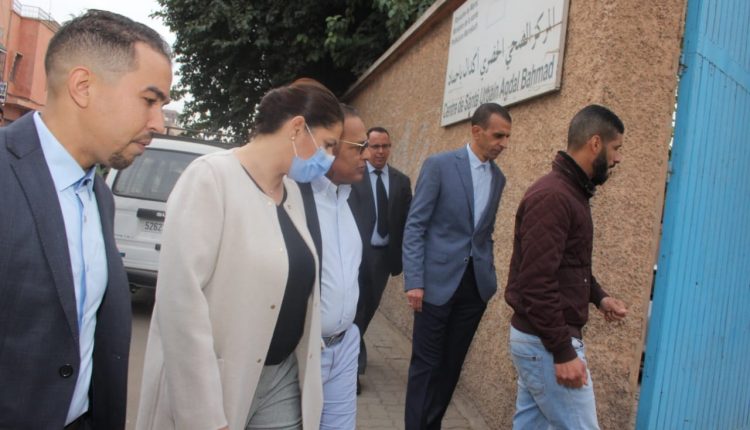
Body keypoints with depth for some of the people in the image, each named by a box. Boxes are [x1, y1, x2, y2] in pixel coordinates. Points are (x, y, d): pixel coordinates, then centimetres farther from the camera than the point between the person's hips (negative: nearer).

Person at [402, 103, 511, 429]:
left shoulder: (498, 178, 10)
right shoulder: (439, 165, -7)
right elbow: (414, 227, -9)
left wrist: (489, 274, 13)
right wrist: (414, 281, -15)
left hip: (476, 284, 5)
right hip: (439, 280, -5)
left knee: (452, 364, 12)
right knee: (426, 363, 3)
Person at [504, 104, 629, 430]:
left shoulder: (571, 192, 12)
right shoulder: (552, 196, -19)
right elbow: (537, 283, -24)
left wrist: (599, 297, 9)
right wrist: (563, 352, -21)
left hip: (539, 339, 10)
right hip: (545, 343, -10)